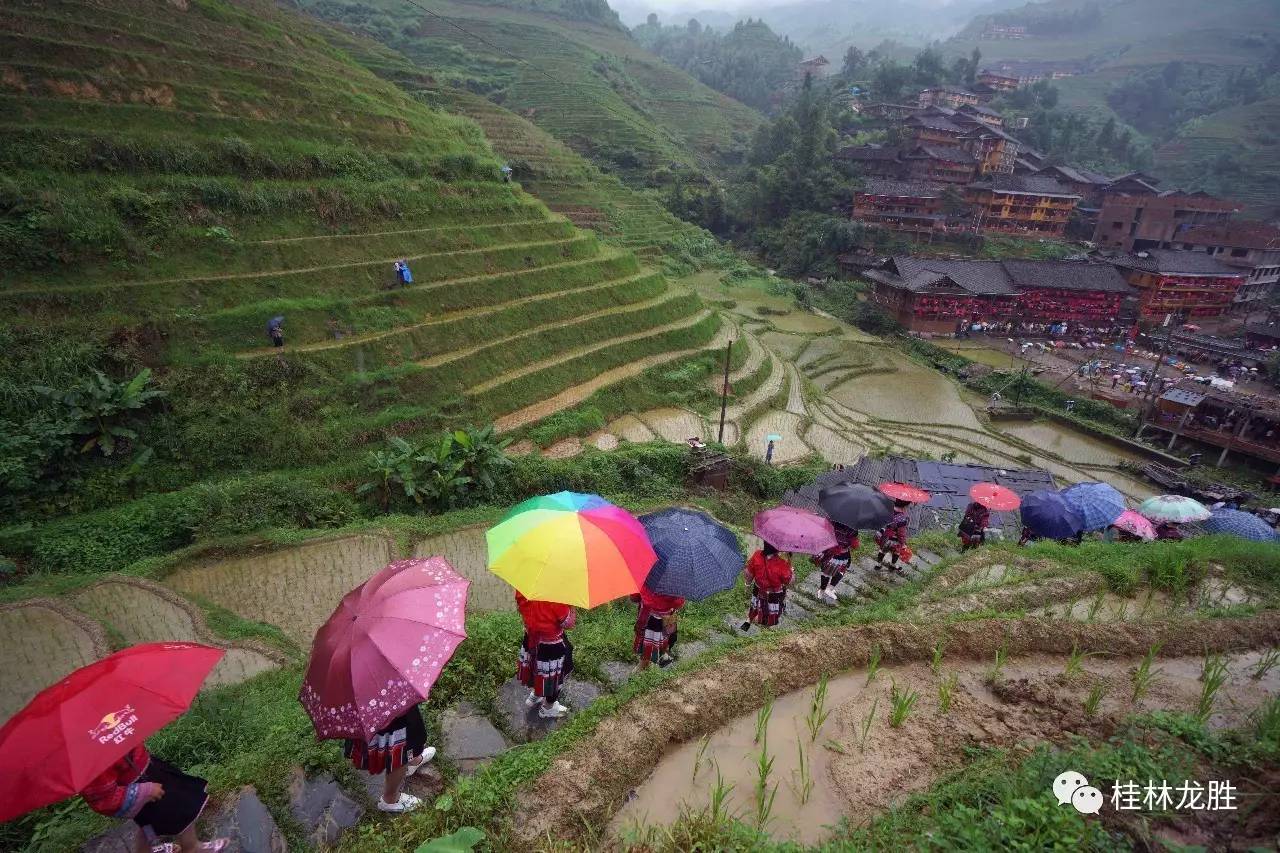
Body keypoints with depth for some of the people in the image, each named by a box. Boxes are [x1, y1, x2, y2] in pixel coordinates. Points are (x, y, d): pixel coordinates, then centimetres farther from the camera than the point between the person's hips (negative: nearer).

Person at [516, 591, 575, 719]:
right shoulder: (556, 599, -38)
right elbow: (568, 623, -21)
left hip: (531, 639, 5)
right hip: (553, 646, -5)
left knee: (536, 670, 33)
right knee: (554, 678, 23)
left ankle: (534, 696, 58)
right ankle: (548, 708, 45)